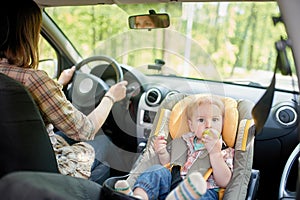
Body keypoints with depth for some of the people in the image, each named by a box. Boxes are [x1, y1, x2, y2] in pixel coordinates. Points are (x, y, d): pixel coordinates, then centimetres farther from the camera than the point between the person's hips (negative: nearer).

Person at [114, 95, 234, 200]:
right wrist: (162, 153, 4)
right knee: (158, 171, -21)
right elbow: (168, 164, 26)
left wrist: (214, 152, -16)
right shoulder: (182, 142, 20)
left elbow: (223, 183, -5)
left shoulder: (225, 151, 9)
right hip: (172, 184, 4)